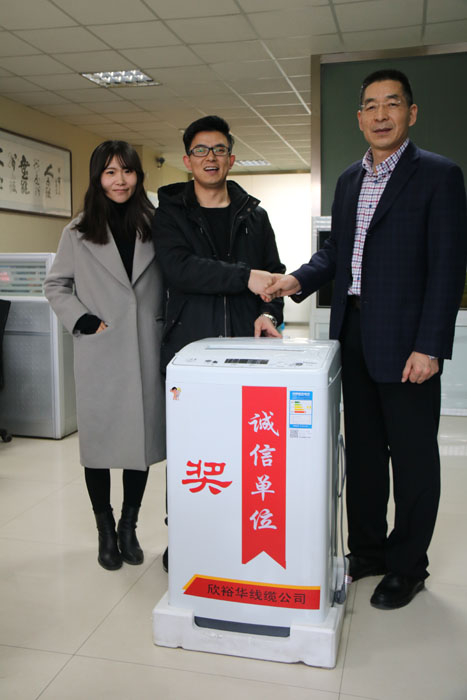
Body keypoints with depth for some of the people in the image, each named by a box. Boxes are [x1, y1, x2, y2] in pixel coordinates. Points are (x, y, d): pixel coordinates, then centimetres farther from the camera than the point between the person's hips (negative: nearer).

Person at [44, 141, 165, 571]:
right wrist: (86, 322, -5)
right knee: (99, 441, 6)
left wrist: (167, 324, -4)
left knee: (143, 437, 7)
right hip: (99, 354, -1)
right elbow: (56, 286, 7)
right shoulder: (79, 232, 4)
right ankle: (106, 532, 24)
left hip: (146, 352, 1)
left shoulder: (154, 227, 5)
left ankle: (129, 527, 26)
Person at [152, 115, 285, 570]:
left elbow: (274, 273, 16)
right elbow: (179, 268, -12)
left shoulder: (253, 215, 16)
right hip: (189, 346, -1)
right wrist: (244, 277, -21)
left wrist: (269, 312, -5)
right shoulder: (170, 213, 6)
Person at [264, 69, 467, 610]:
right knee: (362, 449, 15)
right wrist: (298, 279, -3)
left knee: (413, 455, 6)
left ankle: (407, 566, 22)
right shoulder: (348, 180, 15)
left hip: (405, 341, -6)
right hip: (353, 336, 7)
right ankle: (367, 550, 32)